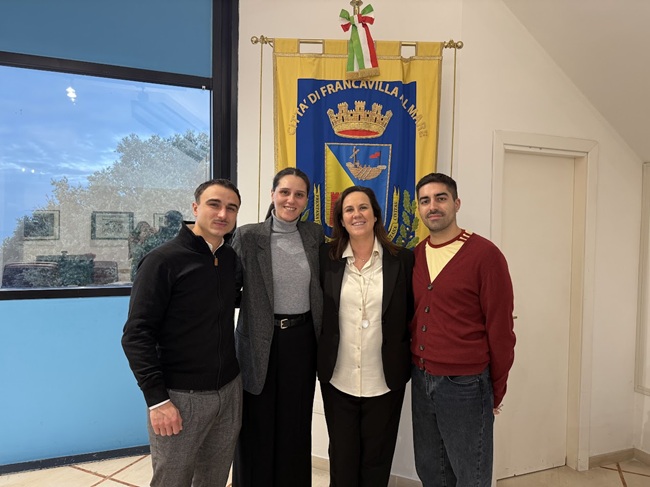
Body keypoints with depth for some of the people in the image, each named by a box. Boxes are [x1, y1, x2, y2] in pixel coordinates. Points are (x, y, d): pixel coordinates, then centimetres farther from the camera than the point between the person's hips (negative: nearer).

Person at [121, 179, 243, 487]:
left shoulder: (232, 259, 4)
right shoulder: (163, 260, -12)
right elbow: (137, 334, -14)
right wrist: (157, 399, -16)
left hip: (229, 391, 5)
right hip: (180, 396, -5)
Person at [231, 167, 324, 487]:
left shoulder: (315, 234, 3)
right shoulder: (248, 236, -8)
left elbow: (321, 286, 11)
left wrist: (322, 338, 6)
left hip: (302, 340, 3)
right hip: (260, 341, -3)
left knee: (295, 424, 17)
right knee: (258, 427, 12)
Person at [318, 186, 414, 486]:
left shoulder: (403, 259, -4)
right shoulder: (326, 257, -2)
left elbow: (412, 314, 1)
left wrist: (408, 359, -2)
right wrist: (321, 359, 2)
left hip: (385, 381, 0)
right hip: (337, 379, 1)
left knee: (377, 462, 17)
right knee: (342, 460, 17)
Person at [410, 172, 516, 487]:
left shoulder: (484, 254, -12)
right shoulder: (414, 256, 5)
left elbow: (500, 326, -9)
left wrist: (497, 389, -4)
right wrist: (415, 368, 10)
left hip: (465, 383, -5)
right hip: (420, 380, 6)